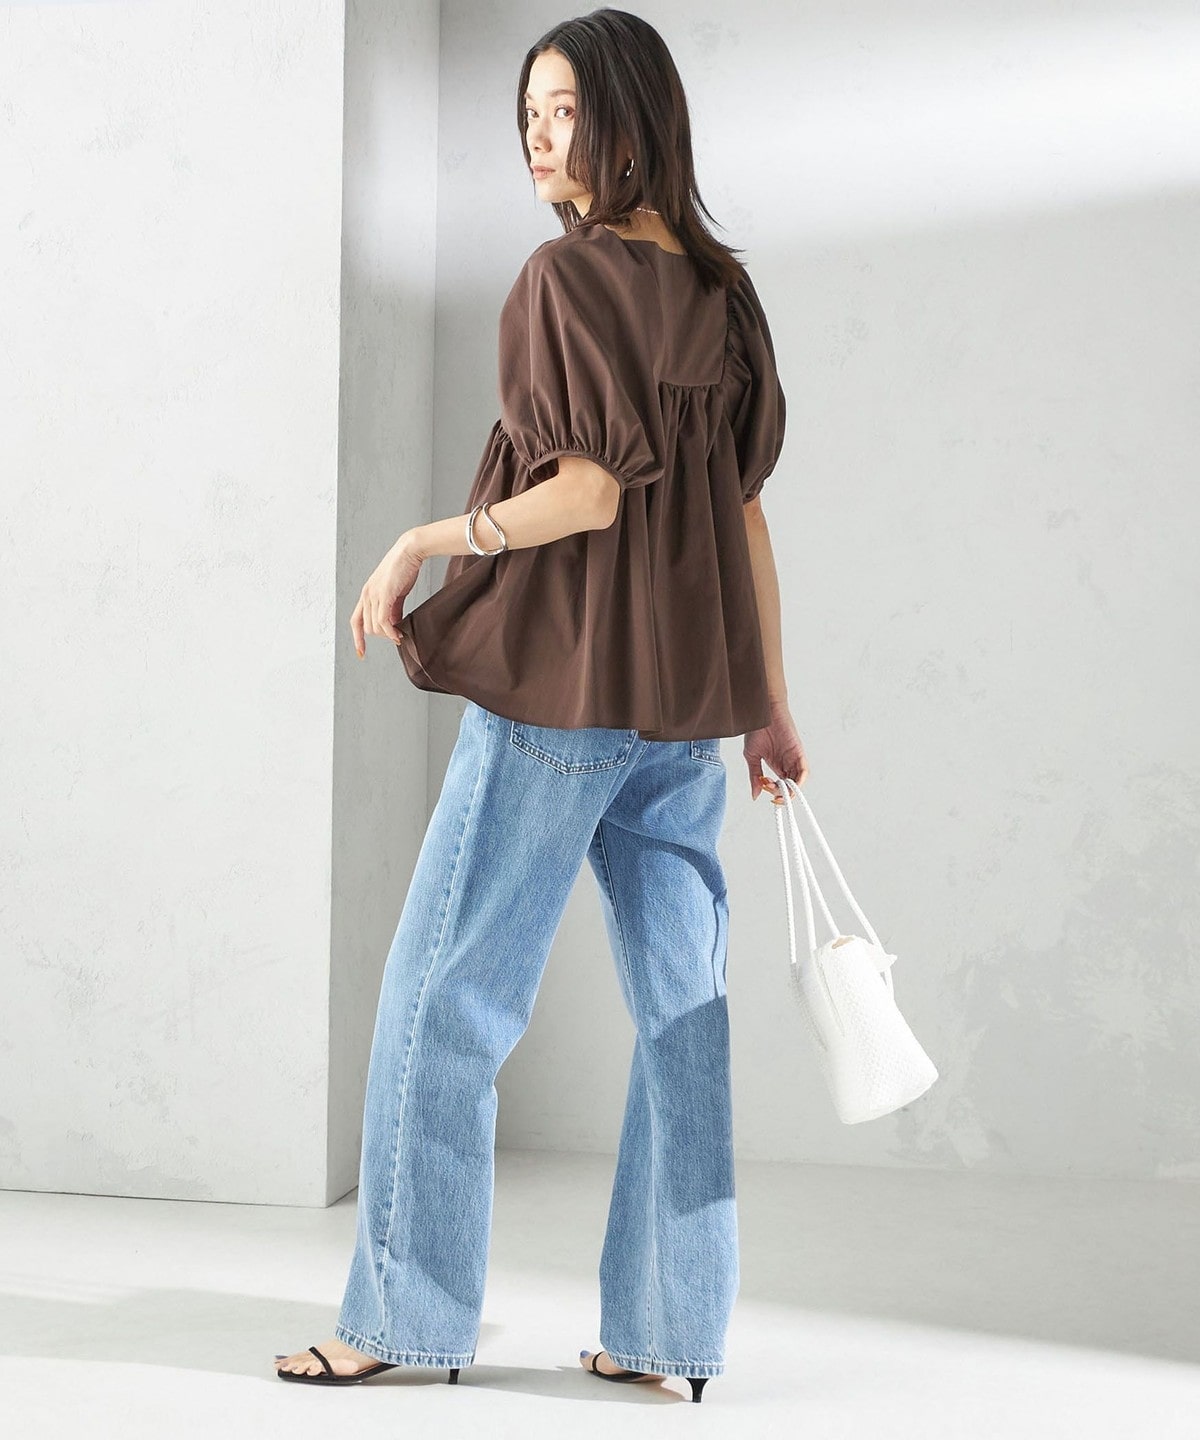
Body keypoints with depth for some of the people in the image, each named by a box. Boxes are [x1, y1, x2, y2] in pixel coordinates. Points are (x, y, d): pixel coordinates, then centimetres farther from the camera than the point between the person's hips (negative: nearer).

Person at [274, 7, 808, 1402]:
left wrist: (426, 542, -6)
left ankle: (402, 1314, 9)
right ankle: (668, 1330, 12)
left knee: (443, 993, 3)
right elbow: (744, 505, 10)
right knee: (681, 1007, 7)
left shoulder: (567, 275, -10)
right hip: (685, 697, 7)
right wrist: (769, 705, 12)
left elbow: (593, 489, -17)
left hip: (560, 684, -7)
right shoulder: (721, 291, 10)